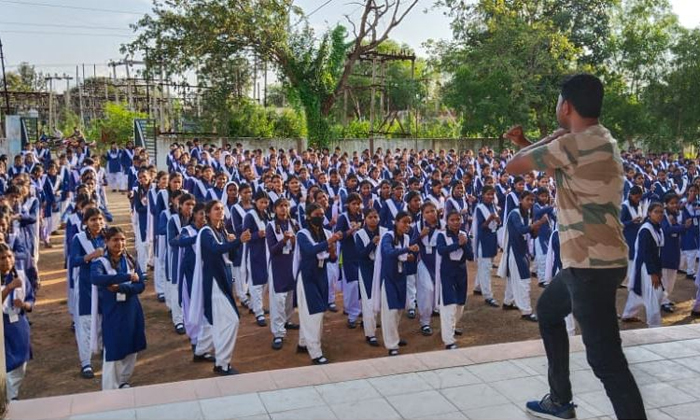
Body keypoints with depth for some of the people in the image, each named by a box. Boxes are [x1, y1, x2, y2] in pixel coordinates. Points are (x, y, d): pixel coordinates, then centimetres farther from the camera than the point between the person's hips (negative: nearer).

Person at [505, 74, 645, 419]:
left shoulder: (575, 143, -20)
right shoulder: (599, 140, 12)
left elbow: (512, 167, -12)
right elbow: (554, 165, 28)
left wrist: (551, 138, 2)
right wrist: (525, 143, 21)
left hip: (593, 264, -11)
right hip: (589, 260, 11)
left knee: (605, 358, -8)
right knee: (548, 310, 28)